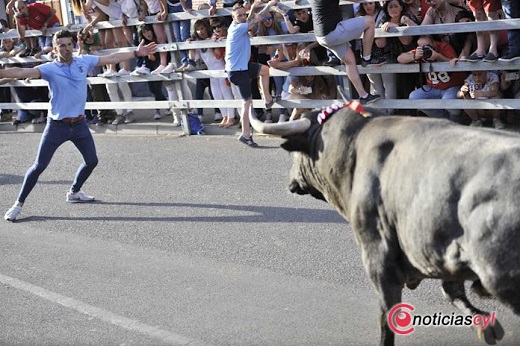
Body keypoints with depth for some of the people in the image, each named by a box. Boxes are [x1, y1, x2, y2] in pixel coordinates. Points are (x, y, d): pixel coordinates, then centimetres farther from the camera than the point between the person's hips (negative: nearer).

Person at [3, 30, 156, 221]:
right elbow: (22, 72, -26)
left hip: (79, 124, 5)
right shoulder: (50, 69, -13)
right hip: (57, 125, -5)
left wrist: (137, 53, 13)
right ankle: (18, 204, 6)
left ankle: (73, 193, 37)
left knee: (91, 161, 14)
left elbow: (111, 58, 9)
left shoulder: (83, 62, 0)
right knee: (39, 166, -5)